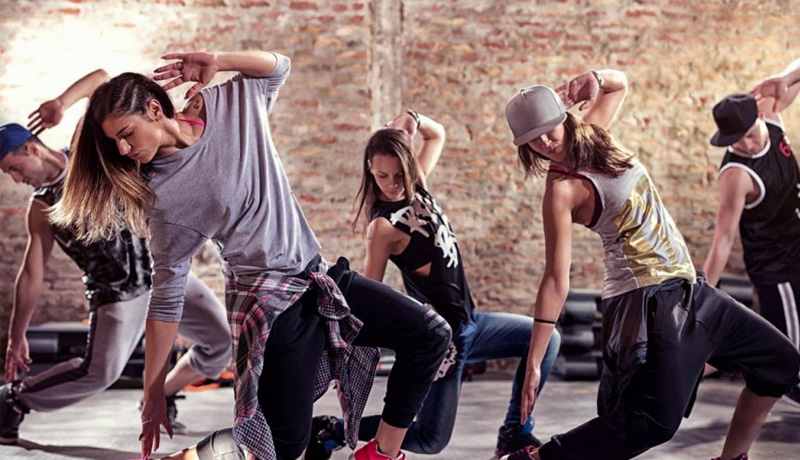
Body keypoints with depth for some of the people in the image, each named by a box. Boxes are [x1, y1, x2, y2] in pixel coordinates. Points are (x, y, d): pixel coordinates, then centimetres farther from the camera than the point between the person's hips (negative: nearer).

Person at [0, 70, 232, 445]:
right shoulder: (40, 209, 1)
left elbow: (101, 78, 1)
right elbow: (31, 275, 3)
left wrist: (63, 102, -17)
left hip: (166, 271, 3)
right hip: (117, 295, -2)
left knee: (222, 345, -1)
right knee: (100, 371, -22)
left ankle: (162, 398, 21)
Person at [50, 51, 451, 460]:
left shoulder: (233, 104, -2)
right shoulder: (162, 195, -11)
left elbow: (278, 66, 13)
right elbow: (167, 296, -8)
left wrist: (216, 63, -6)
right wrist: (152, 393, -8)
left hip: (319, 277, 5)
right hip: (267, 302, -5)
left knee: (431, 334, -2)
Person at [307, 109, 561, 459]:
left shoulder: (417, 188, 1)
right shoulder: (383, 226, -21)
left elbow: (438, 135, 15)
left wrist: (412, 119, -5)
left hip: (467, 321, 8)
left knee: (545, 339, 16)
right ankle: (332, 431, 8)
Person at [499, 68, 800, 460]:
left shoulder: (591, 132, 3)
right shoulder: (562, 189, -17)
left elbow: (620, 84, 22)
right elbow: (556, 280, -21)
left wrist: (594, 79, -2)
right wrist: (533, 363, -25)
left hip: (687, 287, 9)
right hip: (644, 299, -9)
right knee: (652, 421, -21)